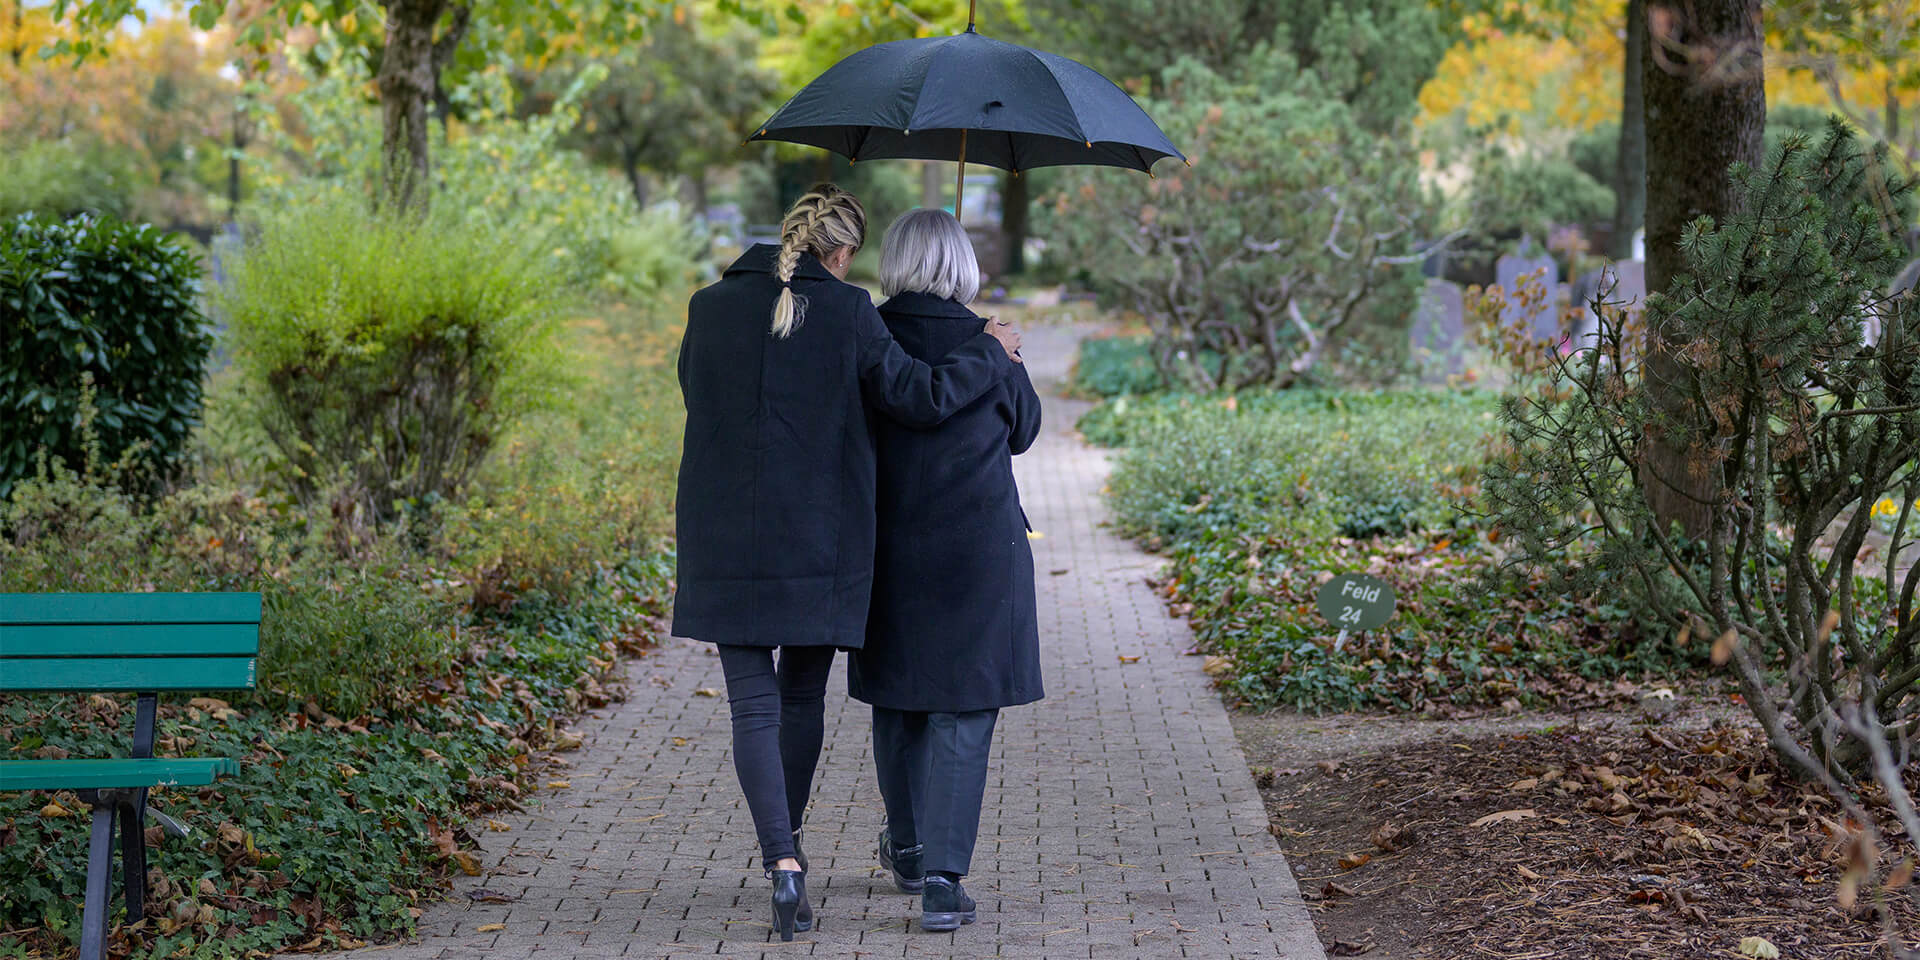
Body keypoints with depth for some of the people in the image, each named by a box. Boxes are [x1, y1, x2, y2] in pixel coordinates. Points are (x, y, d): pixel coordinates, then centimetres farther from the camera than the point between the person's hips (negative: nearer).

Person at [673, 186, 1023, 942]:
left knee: (753, 702, 2)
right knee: (803, 693, 18)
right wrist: (990, 353, 9)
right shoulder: (846, 314, -8)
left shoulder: (711, 307, 1)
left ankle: (782, 862, -15)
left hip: (724, 539, 1)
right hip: (818, 539, -1)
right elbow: (919, 397, -7)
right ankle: (785, 844, 29)